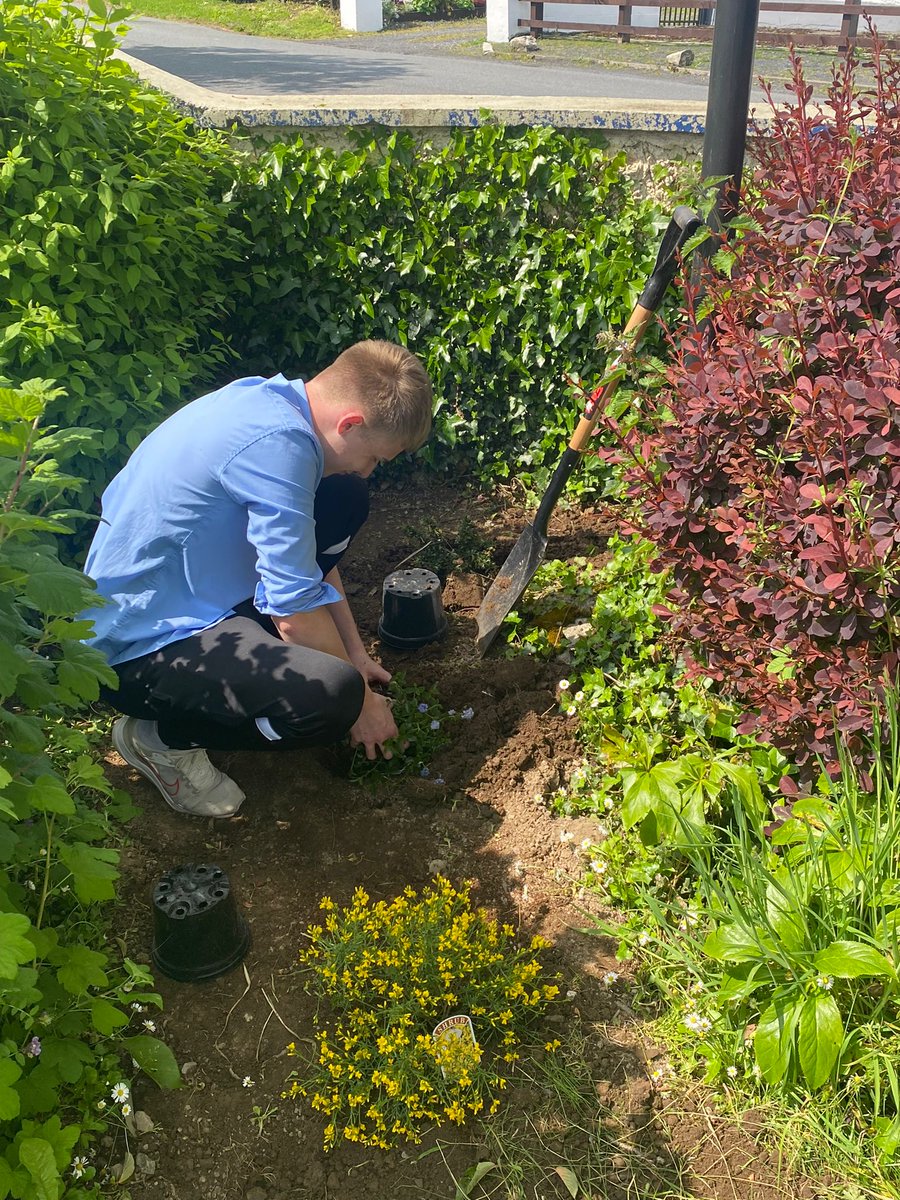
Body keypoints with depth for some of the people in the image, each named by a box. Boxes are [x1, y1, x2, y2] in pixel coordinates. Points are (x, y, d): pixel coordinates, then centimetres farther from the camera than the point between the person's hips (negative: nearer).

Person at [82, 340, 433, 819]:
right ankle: (160, 736, -5)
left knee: (344, 501, 7)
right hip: (139, 649, -9)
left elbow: (314, 548, 14)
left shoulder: (273, 400, 1)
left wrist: (355, 654, 16)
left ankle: (251, 650, 12)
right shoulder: (278, 444, -28)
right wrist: (362, 701, -7)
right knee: (334, 697, -31)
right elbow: (297, 612, -23)